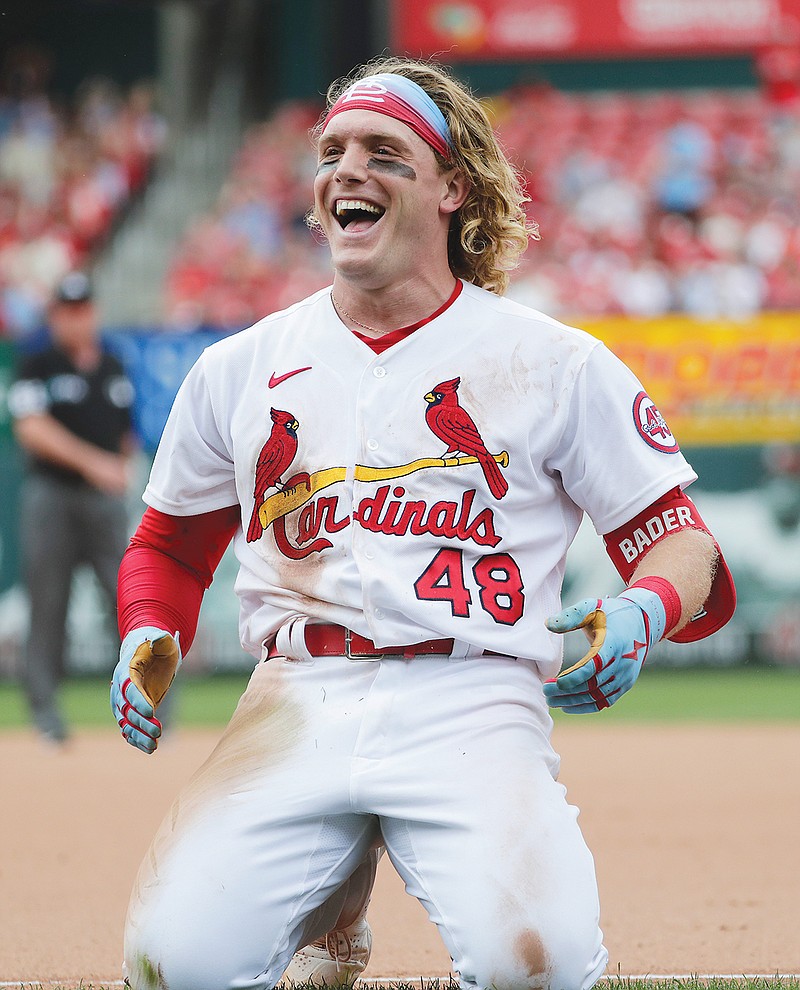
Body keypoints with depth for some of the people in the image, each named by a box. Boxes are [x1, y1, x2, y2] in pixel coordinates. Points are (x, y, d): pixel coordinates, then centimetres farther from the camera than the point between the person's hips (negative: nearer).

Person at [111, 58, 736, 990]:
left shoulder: (558, 364, 6)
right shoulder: (237, 369, 14)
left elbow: (682, 539, 7)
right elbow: (170, 545, 26)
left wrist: (640, 614, -16)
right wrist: (148, 638, 4)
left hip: (475, 708, -3)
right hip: (296, 705, 3)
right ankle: (331, 908, 15)